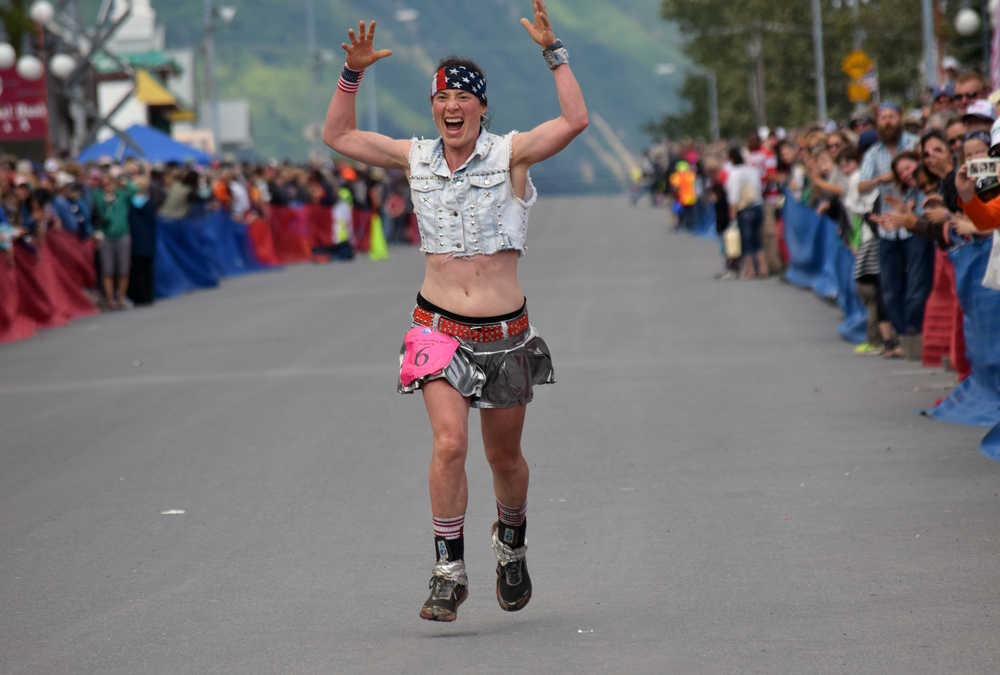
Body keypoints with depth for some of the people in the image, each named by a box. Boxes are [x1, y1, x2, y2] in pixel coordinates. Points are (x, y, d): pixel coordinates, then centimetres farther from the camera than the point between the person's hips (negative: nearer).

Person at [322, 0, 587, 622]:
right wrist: (354, 72, -1)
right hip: (439, 330, 1)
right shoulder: (416, 158, 4)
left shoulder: (510, 155, -5)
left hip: (505, 332, -1)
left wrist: (553, 52, -23)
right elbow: (338, 135, 10)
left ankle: (511, 544, 40)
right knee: (449, 444, -16)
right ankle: (450, 571, -7)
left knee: (504, 456, 12)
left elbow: (575, 121, -19)